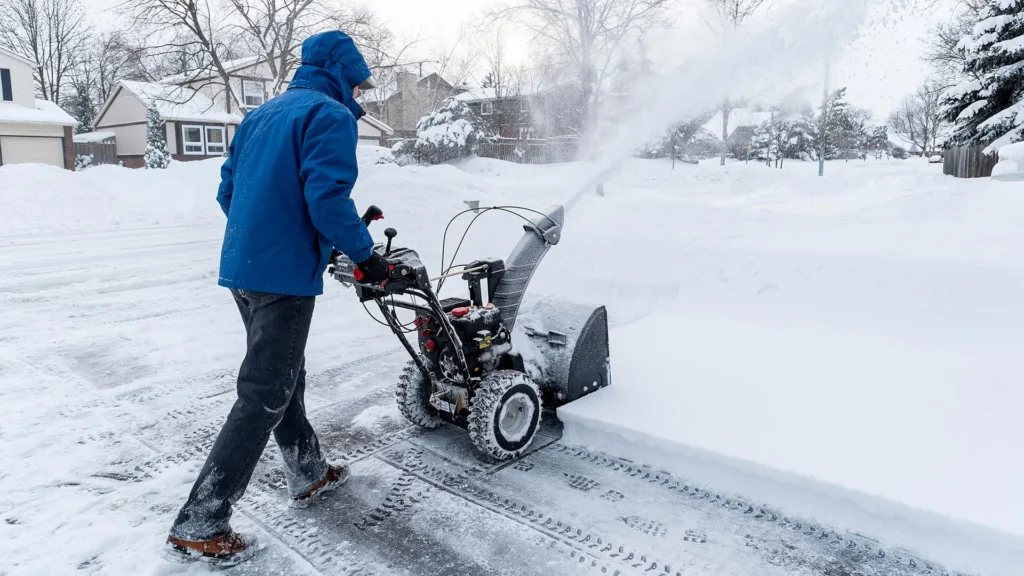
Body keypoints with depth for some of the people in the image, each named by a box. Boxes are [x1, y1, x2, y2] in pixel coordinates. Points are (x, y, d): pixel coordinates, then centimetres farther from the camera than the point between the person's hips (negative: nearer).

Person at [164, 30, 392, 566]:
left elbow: (227, 191, 18)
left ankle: (308, 473, 37)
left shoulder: (262, 114, 18)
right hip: (284, 275, -9)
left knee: (285, 377, 20)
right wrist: (367, 255, -9)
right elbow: (327, 199, -21)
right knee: (262, 397, -3)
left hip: (241, 267, 9)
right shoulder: (331, 116, -9)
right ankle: (198, 526, 3)